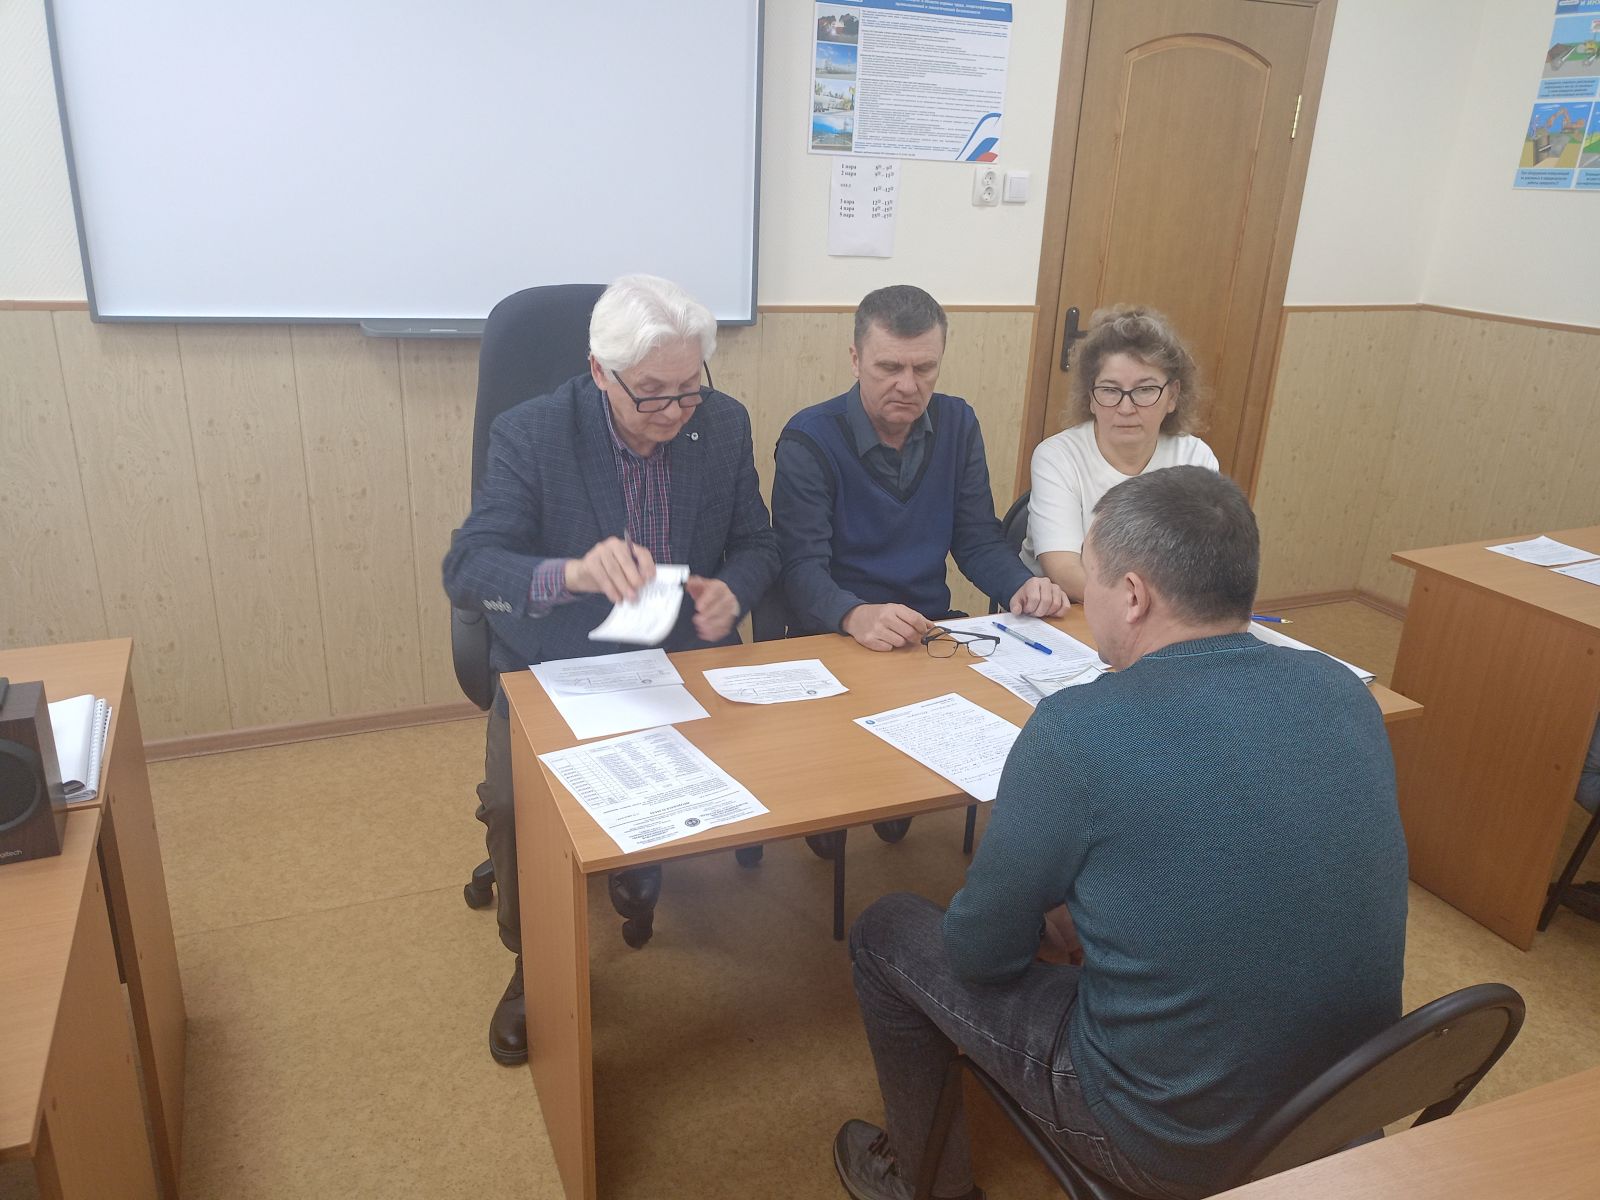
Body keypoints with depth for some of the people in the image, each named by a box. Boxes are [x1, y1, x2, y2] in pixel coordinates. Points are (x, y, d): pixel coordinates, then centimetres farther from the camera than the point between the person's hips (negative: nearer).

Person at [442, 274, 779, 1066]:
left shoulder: (725, 424, -2)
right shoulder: (530, 435, -13)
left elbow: (756, 545, 7)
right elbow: (465, 571, -19)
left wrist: (732, 591, -18)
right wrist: (572, 574, -40)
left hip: (687, 659, 3)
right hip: (561, 670, -2)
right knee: (514, 799, -25)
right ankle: (534, 962, 7)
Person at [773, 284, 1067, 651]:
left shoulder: (958, 424, 5)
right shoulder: (808, 440, -10)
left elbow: (979, 541, 10)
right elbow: (803, 567, -17)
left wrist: (1023, 586, -11)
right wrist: (856, 616, -37)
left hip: (934, 632, 4)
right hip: (836, 641, -3)